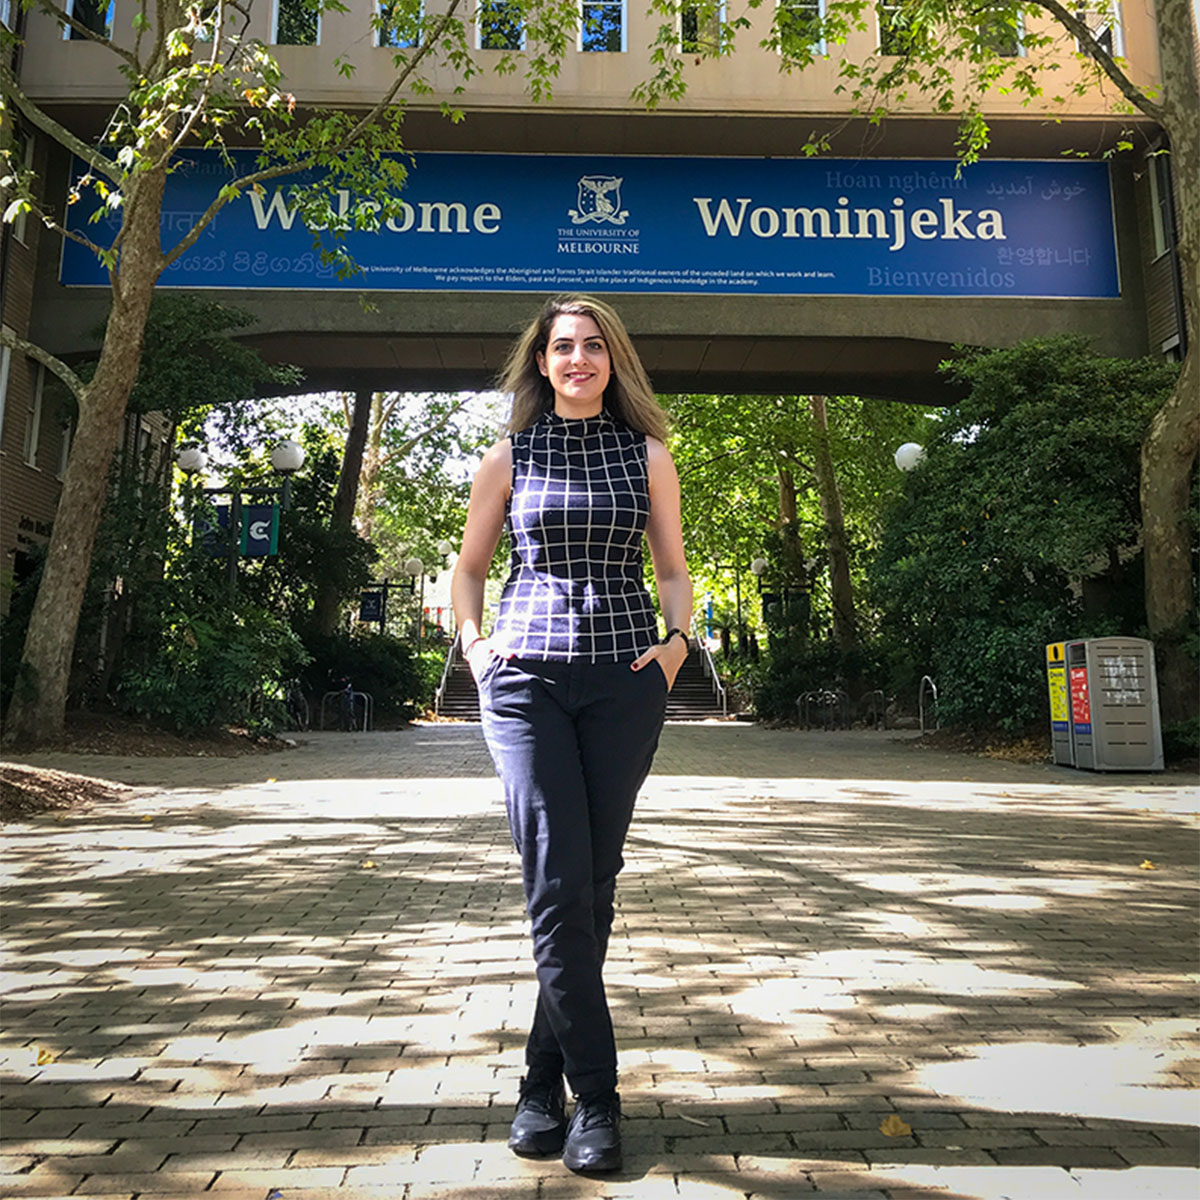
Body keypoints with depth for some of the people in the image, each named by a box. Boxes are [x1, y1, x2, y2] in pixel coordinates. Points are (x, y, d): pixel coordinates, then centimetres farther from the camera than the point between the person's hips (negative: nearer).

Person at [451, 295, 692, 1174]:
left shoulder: (647, 454, 12)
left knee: (594, 881, 4)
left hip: (625, 680, 1)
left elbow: (673, 567, 16)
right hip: (528, 678, -1)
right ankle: (597, 1096, 4)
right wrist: (475, 641, 4)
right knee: (558, 883, -9)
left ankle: (545, 1085, 20)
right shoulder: (511, 457, 11)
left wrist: (676, 639, 0)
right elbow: (470, 565, 18)